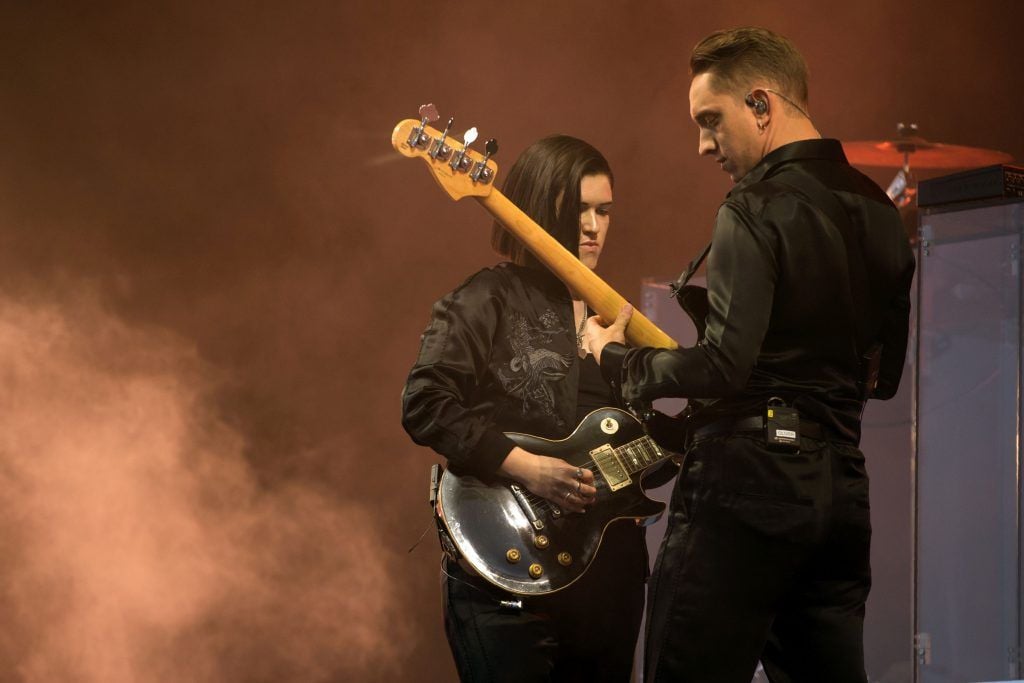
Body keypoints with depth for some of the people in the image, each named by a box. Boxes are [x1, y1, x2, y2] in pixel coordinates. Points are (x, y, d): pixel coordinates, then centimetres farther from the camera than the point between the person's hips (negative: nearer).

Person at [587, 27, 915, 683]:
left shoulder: (759, 208, -12)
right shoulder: (878, 210, 13)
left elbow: (725, 364, -20)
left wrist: (617, 358, -5)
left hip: (746, 484, -8)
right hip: (840, 488, 8)